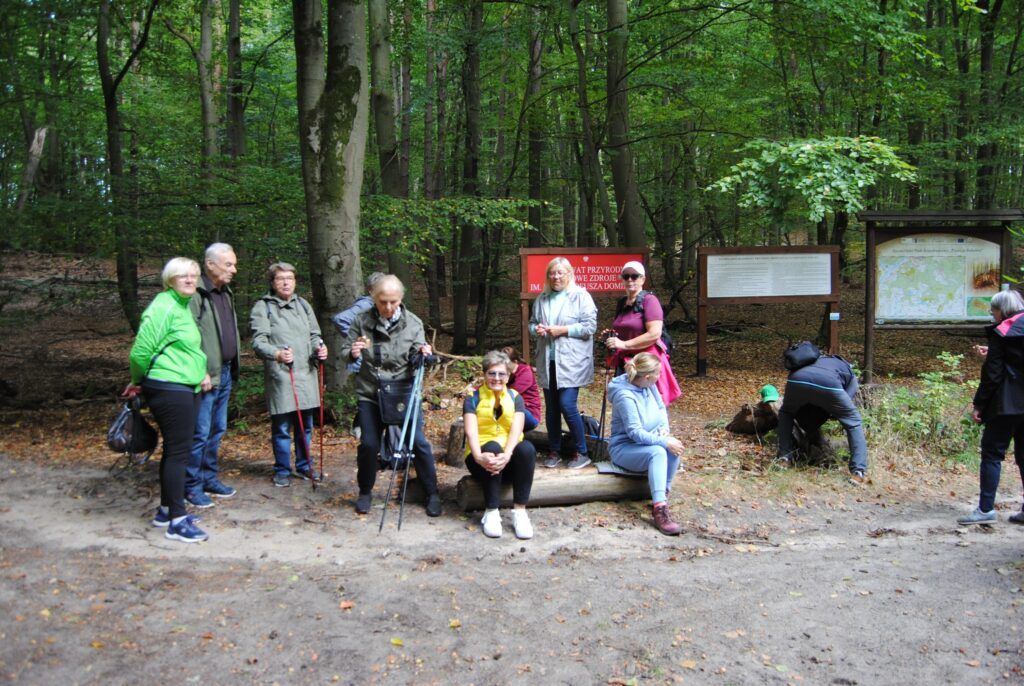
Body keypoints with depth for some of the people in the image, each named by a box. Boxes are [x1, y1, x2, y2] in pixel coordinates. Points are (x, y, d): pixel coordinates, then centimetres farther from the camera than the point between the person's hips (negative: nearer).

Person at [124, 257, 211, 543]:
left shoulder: (184, 305, 14)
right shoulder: (163, 307, -15)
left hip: (187, 389, 10)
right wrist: (138, 381, -1)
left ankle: (167, 509, 28)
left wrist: (201, 371, 12)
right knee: (178, 451, -6)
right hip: (169, 389, -10)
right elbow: (141, 352, -16)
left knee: (175, 449, 16)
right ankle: (176, 521, 1)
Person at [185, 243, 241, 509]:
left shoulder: (226, 293, 15)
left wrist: (233, 367, 15)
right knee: (200, 432, -2)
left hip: (225, 372, 9)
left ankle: (210, 477, 27)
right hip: (207, 375, -9)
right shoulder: (196, 295, -15)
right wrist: (201, 372, -21)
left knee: (217, 429, 16)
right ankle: (192, 485, 9)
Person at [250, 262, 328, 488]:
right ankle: (282, 470, 14)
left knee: (305, 425, 12)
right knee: (282, 427, 0)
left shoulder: (303, 305, 16)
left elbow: (314, 335, 18)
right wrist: (277, 354, -29)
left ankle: (304, 466, 26)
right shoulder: (262, 307, -1)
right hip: (280, 376, -5)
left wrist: (319, 347, -5)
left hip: (306, 374, 5)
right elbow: (258, 342, -10)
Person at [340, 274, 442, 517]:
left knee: (418, 442, -3)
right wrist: (353, 353, -23)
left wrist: (422, 355, -25)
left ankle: (432, 494, 12)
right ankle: (365, 492, 22)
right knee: (369, 444, -1)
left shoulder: (413, 323, -4)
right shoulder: (362, 321, -5)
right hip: (369, 394, 0)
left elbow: (416, 362, -2)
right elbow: (344, 353, 0)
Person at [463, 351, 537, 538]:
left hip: (509, 459, 2)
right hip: (483, 456, -1)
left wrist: (507, 455, -33)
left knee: (527, 448, -31)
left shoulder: (515, 397, 6)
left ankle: (520, 511, -28)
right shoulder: (473, 398, 2)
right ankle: (491, 512, -29)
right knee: (492, 447, -35)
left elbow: (516, 430, -12)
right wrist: (479, 456, -37)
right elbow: (471, 432, -15)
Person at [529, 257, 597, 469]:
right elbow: (532, 323, 19)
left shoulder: (581, 296, -3)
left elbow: (590, 326, -9)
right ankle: (554, 451, 22)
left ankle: (582, 452, 4)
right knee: (551, 408, 10)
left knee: (567, 404, -11)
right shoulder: (541, 299, 12)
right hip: (548, 362, 5)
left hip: (571, 361, -5)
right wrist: (536, 329, -4)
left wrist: (563, 330, -16)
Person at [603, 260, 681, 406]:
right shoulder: (622, 302, 14)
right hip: (624, 362, 8)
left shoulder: (649, 300, -9)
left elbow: (654, 334, -20)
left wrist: (624, 344, -19)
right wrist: (612, 336, 8)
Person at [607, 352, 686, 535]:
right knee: (657, 452, -36)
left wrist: (664, 427, -7)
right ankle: (660, 510, -41)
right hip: (624, 448, -7)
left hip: (646, 442, 7)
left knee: (674, 447, -24)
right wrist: (664, 442, -30)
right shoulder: (625, 396, -25)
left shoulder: (649, 386, -2)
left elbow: (661, 407, 13)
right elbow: (635, 432, -28)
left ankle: (662, 496, -20)